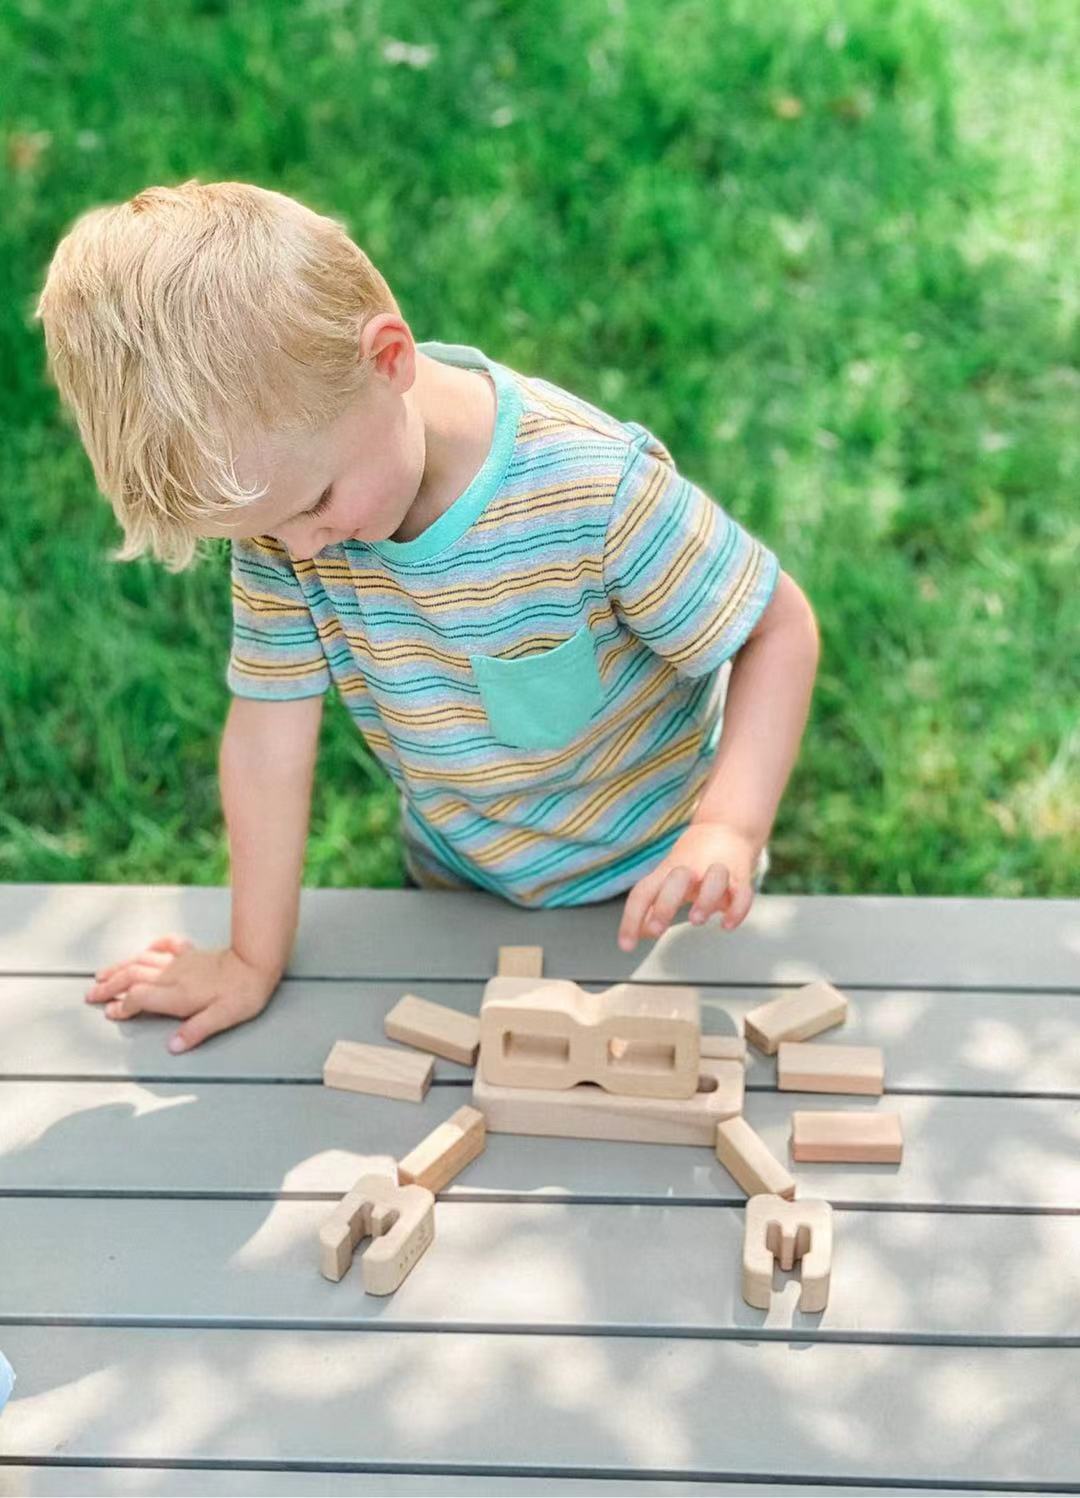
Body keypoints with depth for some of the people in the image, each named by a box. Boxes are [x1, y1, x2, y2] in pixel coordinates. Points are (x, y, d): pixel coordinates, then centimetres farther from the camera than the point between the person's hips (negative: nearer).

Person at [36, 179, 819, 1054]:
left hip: (650, 883, -3)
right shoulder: (273, 490, -23)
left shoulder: (600, 491, -36)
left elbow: (780, 627, -24)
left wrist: (729, 825, -38)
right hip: (456, 882, 4)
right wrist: (255, 960, -8)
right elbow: (270, 722, -16)